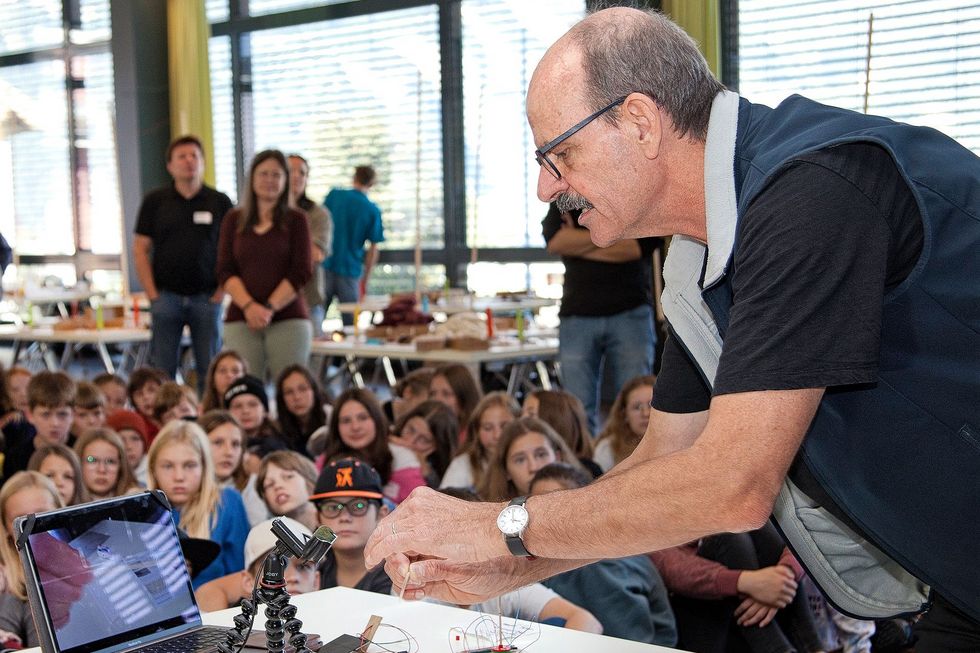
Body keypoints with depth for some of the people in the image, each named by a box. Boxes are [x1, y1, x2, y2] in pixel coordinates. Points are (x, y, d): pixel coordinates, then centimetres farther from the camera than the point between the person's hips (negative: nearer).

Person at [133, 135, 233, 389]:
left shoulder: (220, 202, 5)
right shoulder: (155, 201, 6)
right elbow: (140, 249, 6)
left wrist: (221, 293, -3)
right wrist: (152, 295, -2)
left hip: (206, 297, 0)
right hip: (167, 296, 0)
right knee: (161, 371, 2)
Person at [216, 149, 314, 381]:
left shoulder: (296, 220, 7)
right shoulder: (234, 220, 13)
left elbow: (301, 272, 0)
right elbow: (225, 271, 6)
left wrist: (270, 308, -10)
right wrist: (249, 306, -11)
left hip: (288, 318, -1)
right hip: (241, 318, 1)